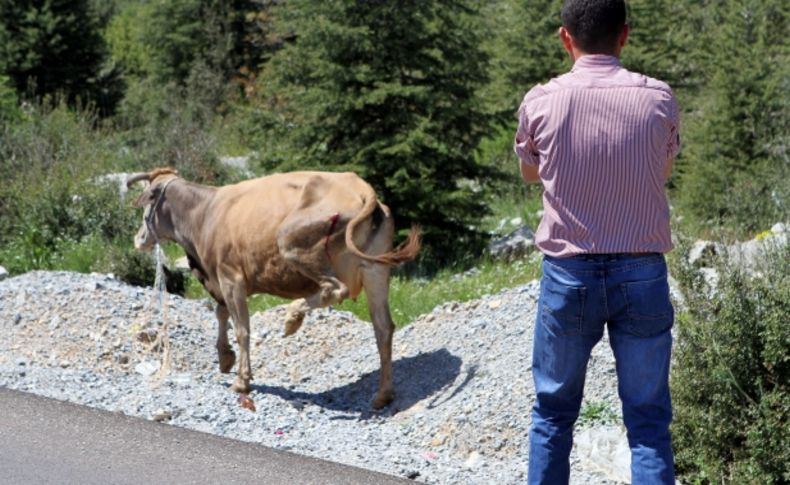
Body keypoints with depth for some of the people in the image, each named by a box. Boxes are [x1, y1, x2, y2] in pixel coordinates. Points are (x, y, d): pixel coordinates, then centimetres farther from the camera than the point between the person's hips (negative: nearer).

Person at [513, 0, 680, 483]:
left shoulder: (541, 102, -6)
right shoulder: (659, 99, -5)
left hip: (569, 273, 0)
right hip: (642, 274, 0)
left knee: (553, 411, 14)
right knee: (648, 420, 6)